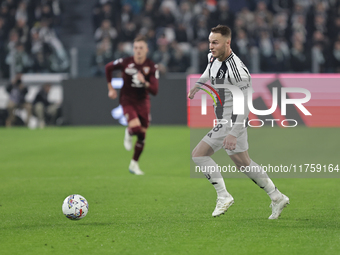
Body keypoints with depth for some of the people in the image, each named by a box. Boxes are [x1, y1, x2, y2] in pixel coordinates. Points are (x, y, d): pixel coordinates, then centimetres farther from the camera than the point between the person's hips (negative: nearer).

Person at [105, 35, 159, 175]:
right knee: (135, 127, -27)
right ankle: (128, 133, 12)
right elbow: (108, 67, 7)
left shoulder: (152, 67, -11)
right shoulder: (125, 62, -13)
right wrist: (110, 88, 6)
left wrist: (144, 83, -35)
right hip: (128, 100, -2)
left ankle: (134, 164, 25)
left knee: (142, 135, 6)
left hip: (143, 102, 2)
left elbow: (155, 90, -16)